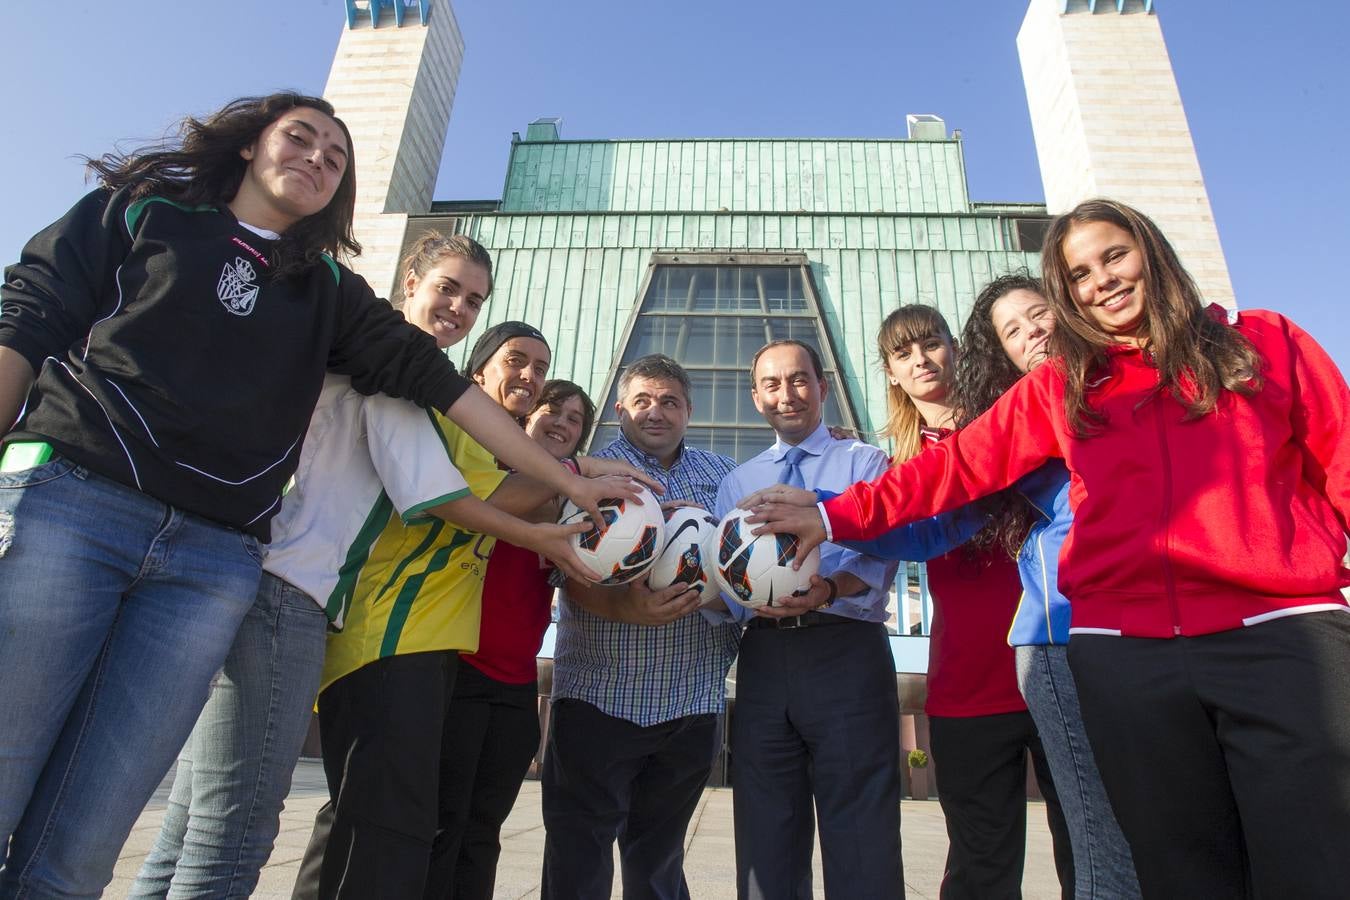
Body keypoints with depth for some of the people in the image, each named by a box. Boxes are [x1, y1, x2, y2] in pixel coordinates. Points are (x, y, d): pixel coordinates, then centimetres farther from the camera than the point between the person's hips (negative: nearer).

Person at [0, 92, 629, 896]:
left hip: (214, 559, 2)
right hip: (67, 499, -1)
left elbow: (432, 378, 12)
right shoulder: (141, 207, 17)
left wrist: (567, 480, 6)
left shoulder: (328, 291, 20)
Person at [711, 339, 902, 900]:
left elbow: (881, 555, -6)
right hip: (764, 658, 3)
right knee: (766, 840, 11)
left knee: (862, 841, 0)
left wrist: (829, 589, -27)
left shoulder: (865, 463, 10)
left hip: (847, 651, -3)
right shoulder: (737, 482, 19)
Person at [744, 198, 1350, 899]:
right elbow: (957, 464, 9)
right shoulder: (1059, 390, 14)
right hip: (1124, 651, 1)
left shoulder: (1267, 344, 12)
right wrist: (836, 517, 1)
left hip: (1282, 634, -1)